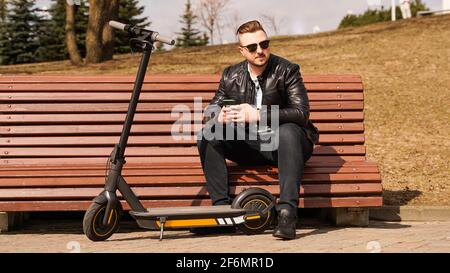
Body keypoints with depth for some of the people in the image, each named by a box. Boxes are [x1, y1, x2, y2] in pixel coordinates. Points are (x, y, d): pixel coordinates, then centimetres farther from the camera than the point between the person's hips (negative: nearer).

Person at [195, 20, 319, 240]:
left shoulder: (287, 71, -8)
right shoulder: (231, 75, 5)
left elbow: (301, 113, -19)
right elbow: (209, 111, 6)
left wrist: (258, 115, -29)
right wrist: (220, 116, -21)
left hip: (281, 145, -4)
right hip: (250, 147, 4)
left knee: (288, 130, -38)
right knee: (207, 136, -16)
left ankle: (287, 213, -42)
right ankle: (221, 206, -20)